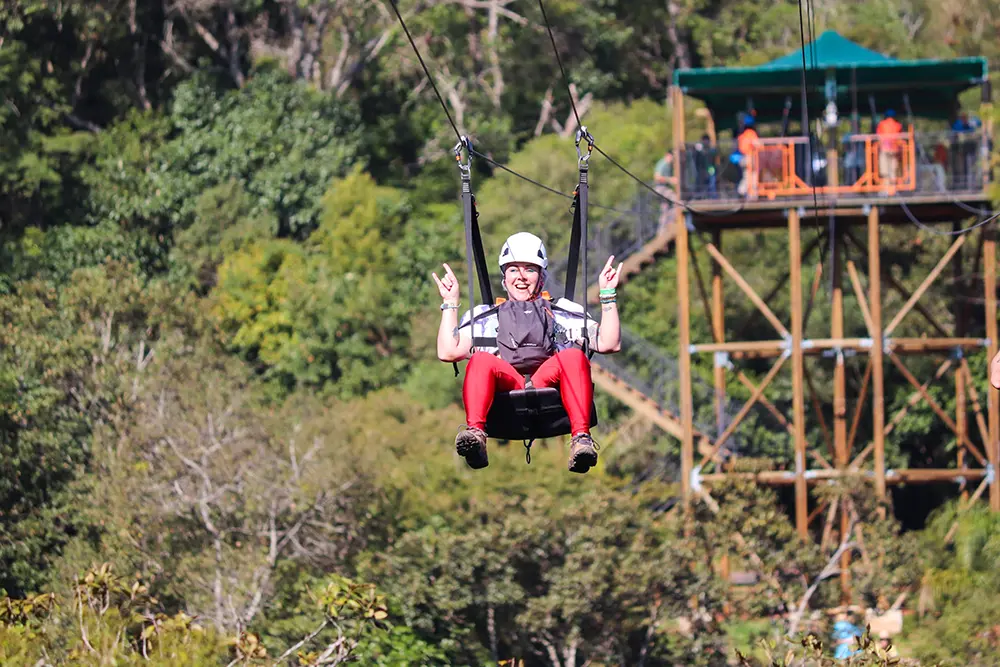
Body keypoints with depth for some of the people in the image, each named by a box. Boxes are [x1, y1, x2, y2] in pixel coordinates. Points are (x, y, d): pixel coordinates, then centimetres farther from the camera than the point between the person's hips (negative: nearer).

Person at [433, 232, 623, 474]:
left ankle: (581, 438, -51)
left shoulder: (563, 314, 34)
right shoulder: (485, 317, 35)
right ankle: (475, 432, -56)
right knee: (481, 360, -31)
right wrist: (451, 303, 21)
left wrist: (607, 295, 17)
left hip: (549, 383, 0)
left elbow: (609, 344, 20)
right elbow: (448, 352, 19)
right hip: (505, 386, 0)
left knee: (573, 357, -31)